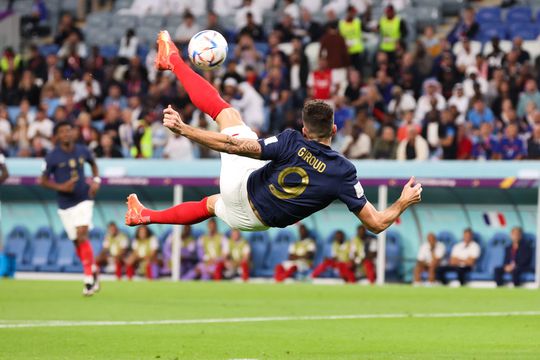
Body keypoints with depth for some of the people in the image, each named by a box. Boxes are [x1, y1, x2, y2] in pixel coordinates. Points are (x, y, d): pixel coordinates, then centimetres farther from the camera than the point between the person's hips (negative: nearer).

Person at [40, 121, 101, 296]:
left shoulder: (82, 151, 0)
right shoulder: (52, 157, -8)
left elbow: (93, 164, 21)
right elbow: (43, 181, -2)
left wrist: (96, 180, 4)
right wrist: (61, 187, -17)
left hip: (84, 200, 0)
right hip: (65, 205, 0)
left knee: (82, 235, -17)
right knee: (77, 242, 5)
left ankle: (89, 278, -14)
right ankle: (93, 271, 27)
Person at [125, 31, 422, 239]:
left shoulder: (292, 142, -21)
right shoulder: (343, 172, -18)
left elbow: (236, 146, -25)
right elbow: (376, 223, -17)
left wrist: (184, 130, -22)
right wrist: (405, 202, -1)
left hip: (241, 187, -2)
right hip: (259, 222, 2)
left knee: (226, 112, 16)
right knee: (211, 204, 39)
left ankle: (173, 60, 34)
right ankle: (148, 216, 55)